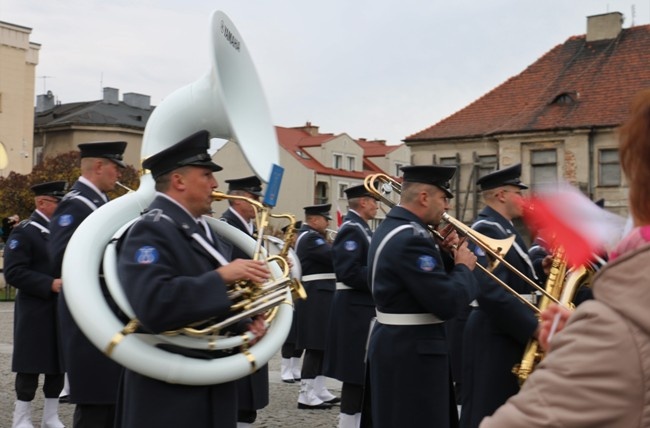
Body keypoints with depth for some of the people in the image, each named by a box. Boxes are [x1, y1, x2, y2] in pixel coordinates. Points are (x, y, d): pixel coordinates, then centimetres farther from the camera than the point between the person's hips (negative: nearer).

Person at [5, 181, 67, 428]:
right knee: (30, 367, 0)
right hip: (35, 313, -7)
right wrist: (51, 284, -24)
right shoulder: (24, 232, -8)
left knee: (59, 365, 9)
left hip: (62, 311, 7)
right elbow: (13, 273, -17)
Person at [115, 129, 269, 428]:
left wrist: (246, 323, -2)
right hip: (170, 395, -9)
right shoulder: (151, 231, -17)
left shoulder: (202, 229, 13)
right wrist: (221, 276, -29)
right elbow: (152, 305, -32)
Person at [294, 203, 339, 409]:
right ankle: (306, 395, -5)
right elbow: (335, 256, -24)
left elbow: (326, 259, 20)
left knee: (322, 345, 13)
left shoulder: (309, 236, 19)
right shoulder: (310, 237, -15)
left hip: (318, 298, 11)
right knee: (315, 347, -8)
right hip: (316, 298, -11)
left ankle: (319, 391, 19)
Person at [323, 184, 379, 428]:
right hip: (356, 308, -10)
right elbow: (349, 272, -26)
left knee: (363, 371, 16)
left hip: (365, 307, 10)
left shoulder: (361, 228, 15)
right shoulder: (351, 229, -16)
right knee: (357, 372, -5)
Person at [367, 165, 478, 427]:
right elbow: (447, 304, -25)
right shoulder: (411, 238, -23)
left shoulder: (391, 228, 11)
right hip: (412, 350, -11)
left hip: (396, 343, 11)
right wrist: (463, 267, -9)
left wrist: (442, 251, 3)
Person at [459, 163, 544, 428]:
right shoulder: (486, 230, -17)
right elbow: (491, 291, -27)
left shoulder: (504, 229, 16)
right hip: (494, 337, -11)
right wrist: (534, 327, -28)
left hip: (510, 332, 11)